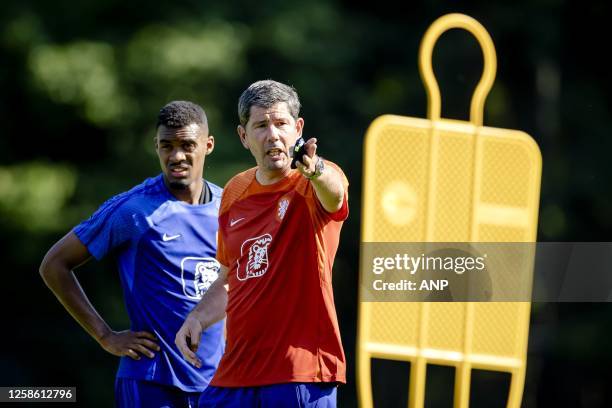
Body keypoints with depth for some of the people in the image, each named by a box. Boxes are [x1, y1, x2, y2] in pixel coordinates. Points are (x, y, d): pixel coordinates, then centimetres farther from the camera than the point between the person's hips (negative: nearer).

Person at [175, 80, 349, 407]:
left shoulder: (311, 186, -6)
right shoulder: (234, 193, 13)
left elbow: (333, 189, -33)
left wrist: (315, 170, -55)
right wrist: (197, 318, 7)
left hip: (301, 373, -6)